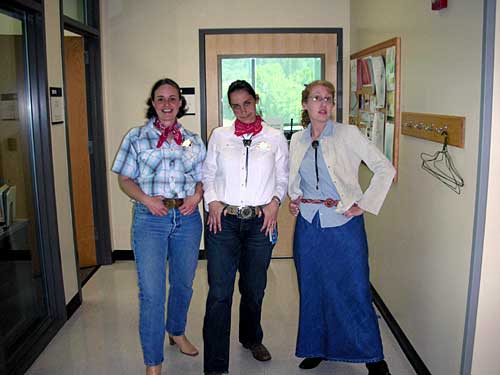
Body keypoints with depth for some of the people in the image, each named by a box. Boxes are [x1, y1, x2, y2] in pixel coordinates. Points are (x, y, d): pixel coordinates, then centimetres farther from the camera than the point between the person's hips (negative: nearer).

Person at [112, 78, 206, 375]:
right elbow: (125, 179, 3)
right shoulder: (136, 137, 3)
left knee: (183, 284, 17)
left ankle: (177, 332, 45)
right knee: (152, 293, -4)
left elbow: (203, 178, 13)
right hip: (150, 219, -3)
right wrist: (146, 198, -14)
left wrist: (197, 196, -8)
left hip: (187, 218, 3)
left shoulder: (194, 141, 9)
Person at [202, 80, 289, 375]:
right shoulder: (219, 136, 7)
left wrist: (275, 201, -6)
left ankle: (252, 338, 44)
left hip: (260, 222, 1)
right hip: (223, 220, 0)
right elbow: (208, 173, 12)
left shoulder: (275, 138, 5)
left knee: (254, 289, 15)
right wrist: (212, 200, -4)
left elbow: (283, 178, 10)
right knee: (219, 293, -4)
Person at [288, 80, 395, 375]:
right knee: (312, 289, 14)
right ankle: (317, 348, 33)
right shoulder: (297, 140, 7)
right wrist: (294, 199, 8)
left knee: (354, 291, 1)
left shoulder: (348, 135, -7)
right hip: (308, 223, 5)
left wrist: (364, 205, -12)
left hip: (343, 223, -4)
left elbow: (385, 169, -8)